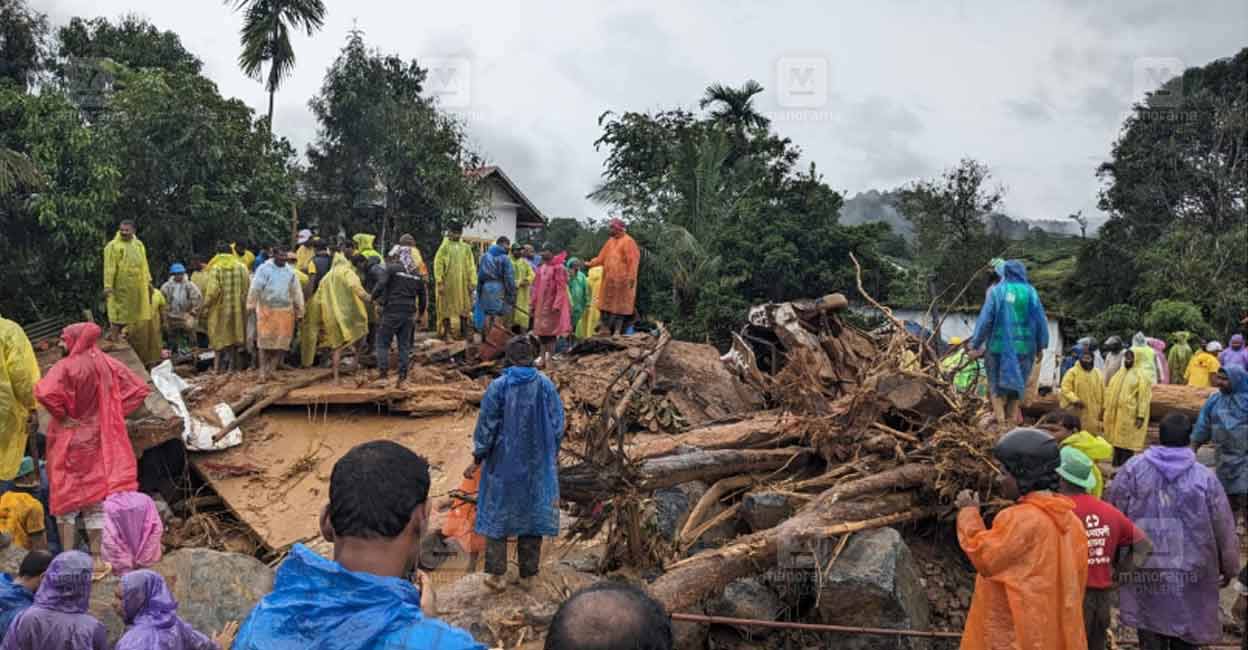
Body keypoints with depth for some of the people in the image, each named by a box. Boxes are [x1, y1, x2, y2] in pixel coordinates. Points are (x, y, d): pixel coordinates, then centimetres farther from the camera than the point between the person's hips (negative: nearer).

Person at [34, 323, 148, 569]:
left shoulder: (66, 367, -17)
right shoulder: (109, 364, -2)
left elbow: (44, 393, -33)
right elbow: (139, 389, 3)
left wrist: (62, 415, -17)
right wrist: (112, 413, 3)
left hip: (69, 442, -4)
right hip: (98, 441, 4)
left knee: (66, 495, 8)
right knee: (97, 496, 11)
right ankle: (97, 557, 14)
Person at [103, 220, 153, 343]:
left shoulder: (139, 244, 12)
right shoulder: (113, 246, -7)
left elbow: (144, 265, 17)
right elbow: (109, 267, -12)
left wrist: (148, 281, 16)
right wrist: (108, 285, -17)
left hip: (137, 286, 6)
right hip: (120, 286, -6)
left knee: (130, 313, 11)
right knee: (118, 312, -4)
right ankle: (113, 338, 1)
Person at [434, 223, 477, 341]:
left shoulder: (466, 248, 8)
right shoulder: (444, 247, -3)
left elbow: (471, 266, 8)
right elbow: (438, 265, -6)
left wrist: (472, 282, 1)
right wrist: (439, 282, -13)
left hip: (462, 284, 3)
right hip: (448, 284, -3)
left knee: (464, 308, 6)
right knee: (447, 309, 2)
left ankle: (465, 334, 14)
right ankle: (447, 334, 9)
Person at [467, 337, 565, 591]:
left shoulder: (498, 386, -13)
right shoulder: (546, 385, -7)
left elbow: (486, 426, -9)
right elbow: (557, 424, -2)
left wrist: (477, 459, 2)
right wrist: (553, 455, 13)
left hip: (504, 462, -2)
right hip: (538, 463, 2)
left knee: (498, 513, 12)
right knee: (532, 512, 12)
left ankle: (497, 574, 11)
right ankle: (528, 576, 17)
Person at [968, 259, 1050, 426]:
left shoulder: (996, 291, -3)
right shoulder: (1030, 292, 1)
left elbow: (985, 320, -4)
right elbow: (1040, 320, 3)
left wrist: (975, 345, 3)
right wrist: (1040, 347, 12)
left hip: (999, 346, -2)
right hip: (1023, 347, 2)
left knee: (997, 387, 9)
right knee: (1016, 384, 14)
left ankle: (1000, 421, -2)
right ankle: (1012, 422, 14)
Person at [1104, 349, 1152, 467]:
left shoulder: (1140, 375, -9)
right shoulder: (1120, 373, 13)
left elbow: (1144, 396, -14)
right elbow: (1111, 392, 17)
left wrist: (1140, 416, -19)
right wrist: (1107, 411, 15)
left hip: (1130, 414, -7)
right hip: (1116, 413, 7)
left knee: (1127, 442, -3)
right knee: (1116, 440, 10)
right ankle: (1116, 467, 18)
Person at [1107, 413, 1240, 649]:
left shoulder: (1134, 468, -6)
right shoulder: (1205, 477, -6)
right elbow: (1225, 530, 1)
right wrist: (1229, 568, 16)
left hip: (1144, 572, 0)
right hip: (1190, 576, 0)